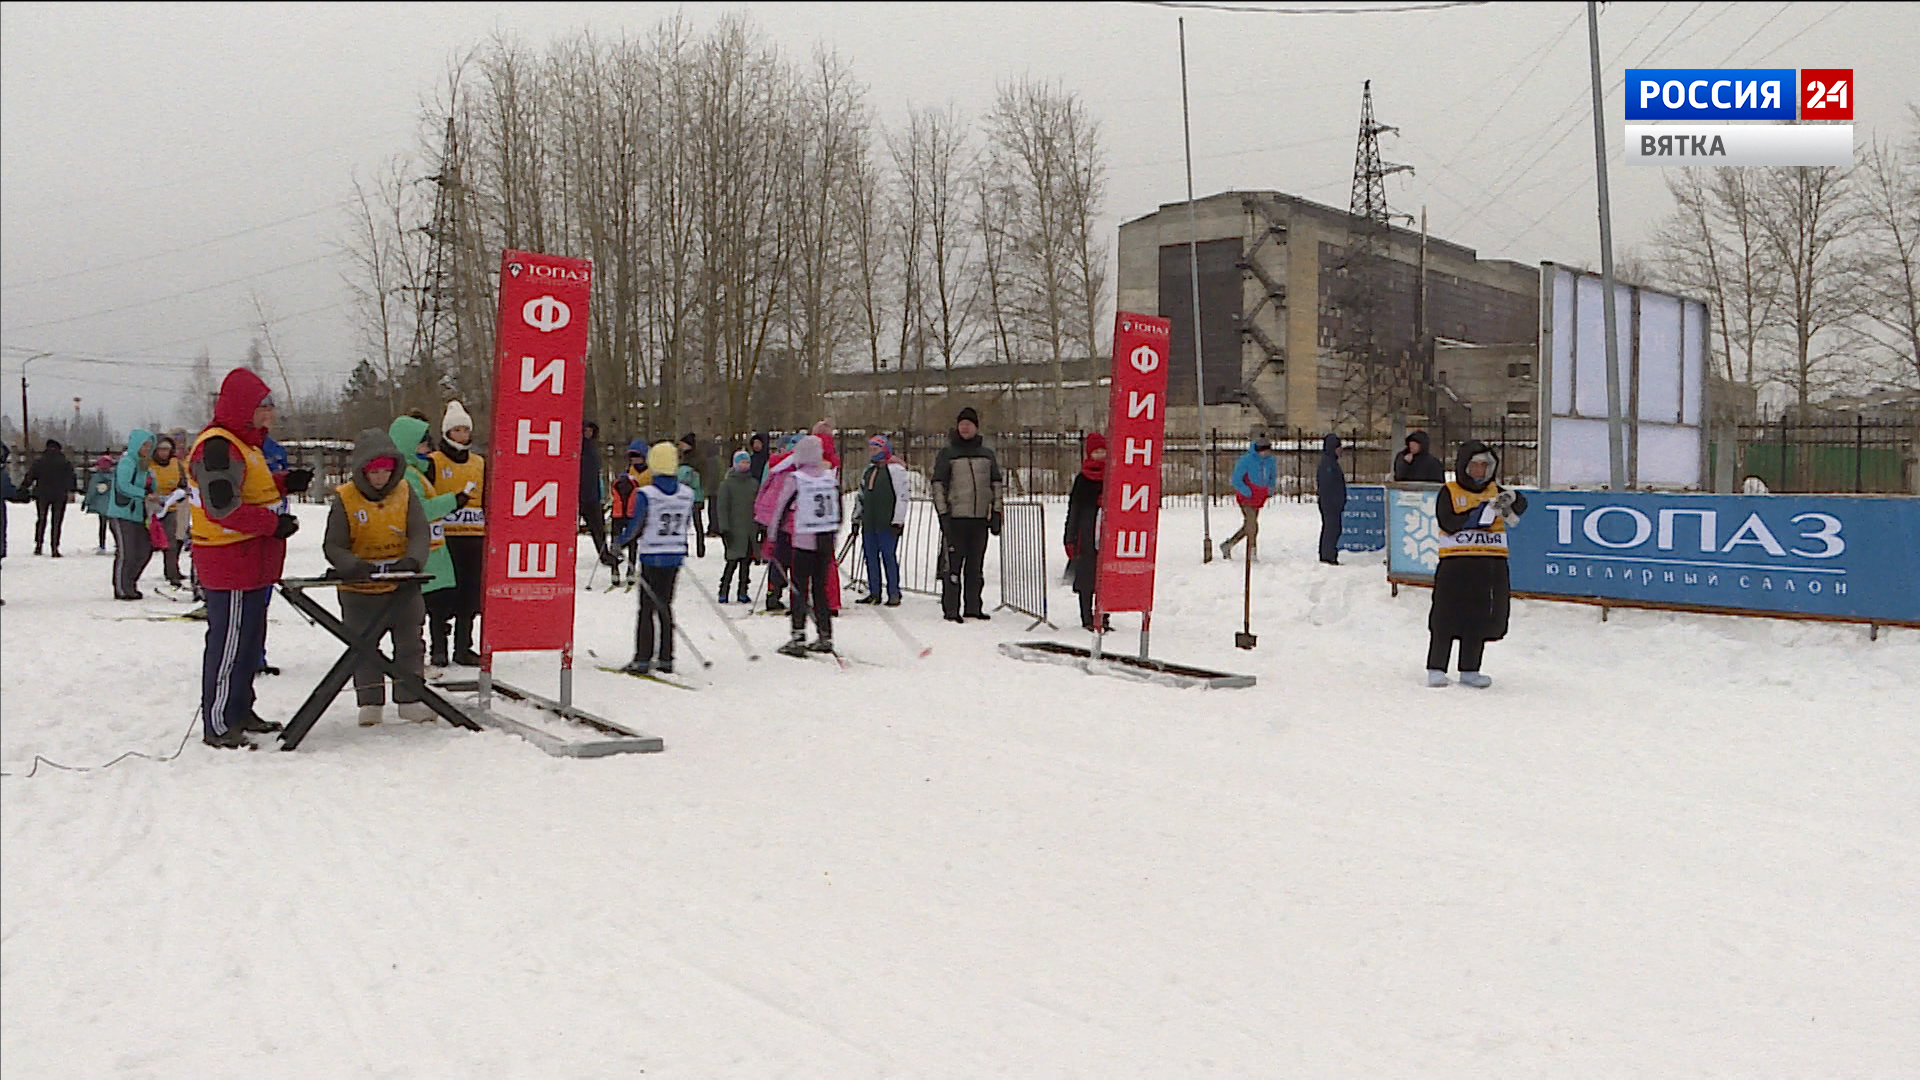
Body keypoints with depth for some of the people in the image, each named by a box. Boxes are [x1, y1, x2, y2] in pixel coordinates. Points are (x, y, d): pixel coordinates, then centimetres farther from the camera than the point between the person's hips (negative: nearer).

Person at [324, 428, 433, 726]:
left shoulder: (404, 492, -2)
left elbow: (421, 533, -5)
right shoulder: (345, 499, -8)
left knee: (410, 643, 8)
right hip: (360, 589, -2)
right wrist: (353, 566, -28)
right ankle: (370, 703, 20)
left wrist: (412, 560, -25)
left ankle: (410, 699, 19)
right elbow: (333, 546, -9)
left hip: (403, 585, 2)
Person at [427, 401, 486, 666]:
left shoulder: (480, 463, 16)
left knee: (470, 594, 6)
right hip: (443, 537, -4)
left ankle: (463, 648, 14)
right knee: (441, 594, -2)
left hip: (474, 537, 4)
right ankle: (438, 647, 6)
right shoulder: (433, 462, 1)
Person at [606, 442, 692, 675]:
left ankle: (642, 660, 1)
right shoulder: (687, 494, -1)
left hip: (652, 557, -4)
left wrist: (618, 543, 9)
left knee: (647, 607, 2)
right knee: (665, 605, 13)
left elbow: (635, 527, -8)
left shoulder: (646, 494, -14)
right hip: (676, 555, 4)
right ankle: (665, 659, 13)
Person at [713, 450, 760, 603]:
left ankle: (743, 591, 11)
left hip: (751, 528, 4)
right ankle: (723, 591, -1)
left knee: (747, 560, 4)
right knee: (733, 560, -9)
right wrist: (724, 527, -9)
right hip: (734, 529, -4)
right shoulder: (727, 484, 1)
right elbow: (721, 507, -2)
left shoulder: (754, 483, 13)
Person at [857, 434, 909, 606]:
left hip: (887, 523, -7)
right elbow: (861, 496, 26)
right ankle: (874, 593, 15)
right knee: (871, 557, 8)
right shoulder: (867, 471, 18)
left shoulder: (896, 469, -6)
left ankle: (894, 594, 1)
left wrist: (898, 520, -13)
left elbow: (902, 496, -10)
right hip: (869, 524, 7)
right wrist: (858, 518, 21)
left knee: (889, 556, -5)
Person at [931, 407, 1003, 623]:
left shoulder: (987, 453, 11)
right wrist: (943, 513, -9)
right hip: (955, 517, -4)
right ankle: (951, 609, 1)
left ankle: (973, 607, 17)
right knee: (952, 564, -4)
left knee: (976, 565, 9)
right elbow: (938, 485, -1)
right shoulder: (947, 452, 1)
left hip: (980, 517, 4)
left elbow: (997, 484, 16)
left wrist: (996, 513, 9)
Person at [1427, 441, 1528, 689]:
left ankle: (1469, 670, 14)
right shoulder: (1449, 492, 2)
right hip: (1456, 562, -4)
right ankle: (1436, 669, 4)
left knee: (1481, 618, 6)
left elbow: (1521, 504, 2)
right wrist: (1479, 513, -18)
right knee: (1447, 617, -3)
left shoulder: (1494, 491, 15)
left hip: (1492, 565, 4)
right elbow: (1448, 523, -11)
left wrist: (1511, 500, -20)